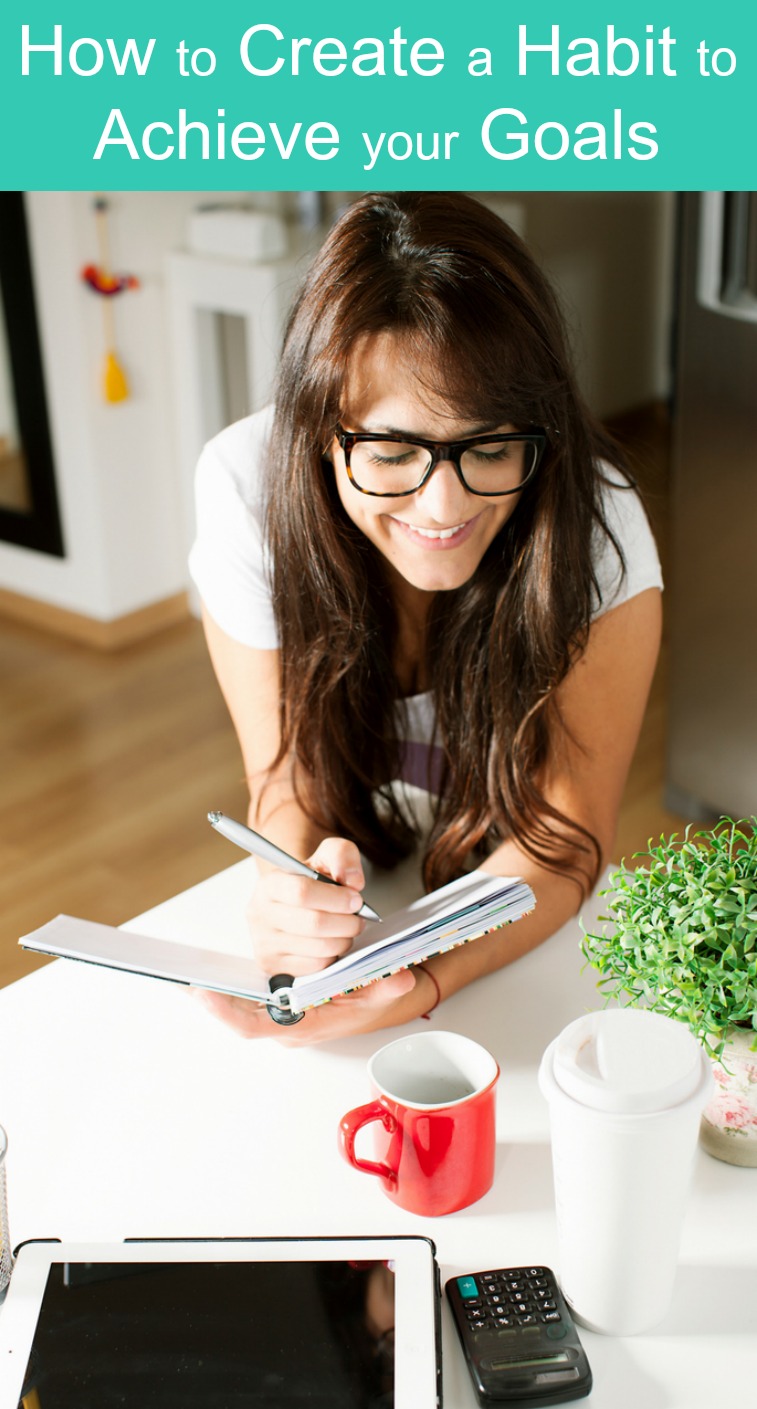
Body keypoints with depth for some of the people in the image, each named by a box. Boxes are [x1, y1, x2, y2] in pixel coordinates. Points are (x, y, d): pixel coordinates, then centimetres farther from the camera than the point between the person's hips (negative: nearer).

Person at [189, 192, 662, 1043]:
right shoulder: (246, 485, -23)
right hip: (351, 882, 3)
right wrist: (294, 893, -38)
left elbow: (564, 841, -22)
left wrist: (420, 985, -41)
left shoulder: (597, 530, -26)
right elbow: (285, 780, -15)